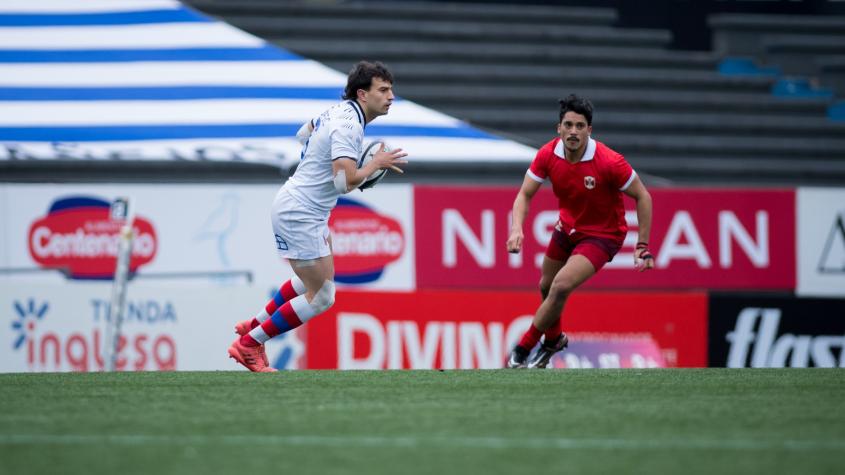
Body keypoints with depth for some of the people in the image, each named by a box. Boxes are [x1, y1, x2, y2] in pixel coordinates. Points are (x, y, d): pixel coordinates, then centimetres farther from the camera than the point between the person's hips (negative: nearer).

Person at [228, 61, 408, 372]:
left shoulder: (340, 111, 6)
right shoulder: (348, 125, -24)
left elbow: (303, 134, 25)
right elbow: (345, 183, -32)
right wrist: (375, 164, -17)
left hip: (310, 213, 10)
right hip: (299, 215, -10)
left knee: (323, 277, 28)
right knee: (321, 298, -3)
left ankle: (255, 324, 36)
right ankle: (248, 344, 7)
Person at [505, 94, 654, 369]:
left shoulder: (609, 162, -30)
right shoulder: (548, 155, -18)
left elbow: (642, 196, -17)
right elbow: (525, 194, -10)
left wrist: (643, 246, -18)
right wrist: (517, 229, -29)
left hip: (602, 234, -5)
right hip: (568, 227, 5)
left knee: (561, 287, -23)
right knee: (547, 287, 19)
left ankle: (524, 348, -6)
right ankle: (554, 338, 51)